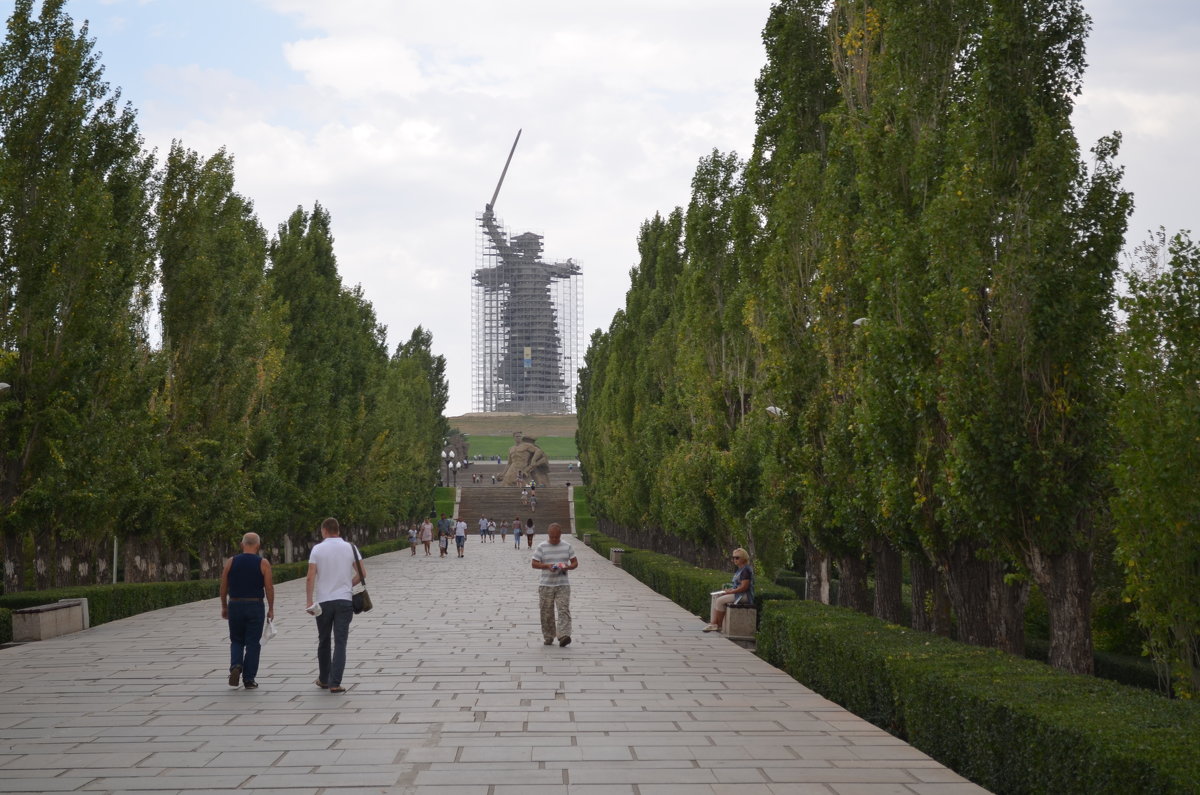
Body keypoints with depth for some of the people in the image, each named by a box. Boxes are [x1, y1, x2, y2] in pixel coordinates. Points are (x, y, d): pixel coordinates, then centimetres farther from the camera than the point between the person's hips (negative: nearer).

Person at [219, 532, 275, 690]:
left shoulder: (231, 562, 1)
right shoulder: (263, 563, -4)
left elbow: (223, 588, 3)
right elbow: (269, 588, -6)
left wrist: (224, 607, 13)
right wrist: (271, 609, 2)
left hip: (235, 606, 2)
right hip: (255, 606, -2)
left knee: (236, 641, 16)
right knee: (252, 643, 5)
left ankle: (235, 666, -9)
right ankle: (249, 680, 5)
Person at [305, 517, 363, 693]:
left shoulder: (317, 549, -2)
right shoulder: (350, 548, 2)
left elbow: (311, 577, -9)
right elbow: (361, 573, 0)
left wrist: (309, 601, -7)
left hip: (323, 601, 0)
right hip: (344, 600, 0)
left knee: (323, 642, 15)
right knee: (340, 642, -1)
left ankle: (324, 679, 26)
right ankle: (335, 683, -8)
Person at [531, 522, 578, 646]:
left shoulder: (567, 546, 6)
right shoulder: (542, 547, 1)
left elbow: (575, 563, 10)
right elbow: (534, 564, -1)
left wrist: (567, 567, -11)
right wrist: (547, 566, -17)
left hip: (563, 585, 0)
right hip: (545, 585, 0)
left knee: (564, 610, -13)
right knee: (547, 612, 4)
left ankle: (563, 636, -19)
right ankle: (548, 637, 16)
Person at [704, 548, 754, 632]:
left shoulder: (746, 570, -15)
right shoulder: (740, 569, 18)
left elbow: (744, 587, -22)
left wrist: (730, 591, -17)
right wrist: (728, 590, 6)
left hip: (744, 596, -11)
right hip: (737, 593, 11)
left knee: (720, 600, -21)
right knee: (715, 598, -1)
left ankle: (718, 625, -9)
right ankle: (713, 623, -11)